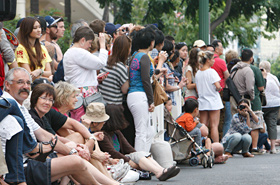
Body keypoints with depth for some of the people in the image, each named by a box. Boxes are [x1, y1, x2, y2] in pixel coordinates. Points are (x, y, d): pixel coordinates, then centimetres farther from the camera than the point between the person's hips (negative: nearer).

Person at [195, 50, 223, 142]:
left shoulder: (198, 73, 8)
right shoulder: (211, 71, -12)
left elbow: (197, 89, 11)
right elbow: (217, 86, -20)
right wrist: (219, 88, 0)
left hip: (202, 102, 6)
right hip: (213, 102, -6)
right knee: (214, 125, -3)